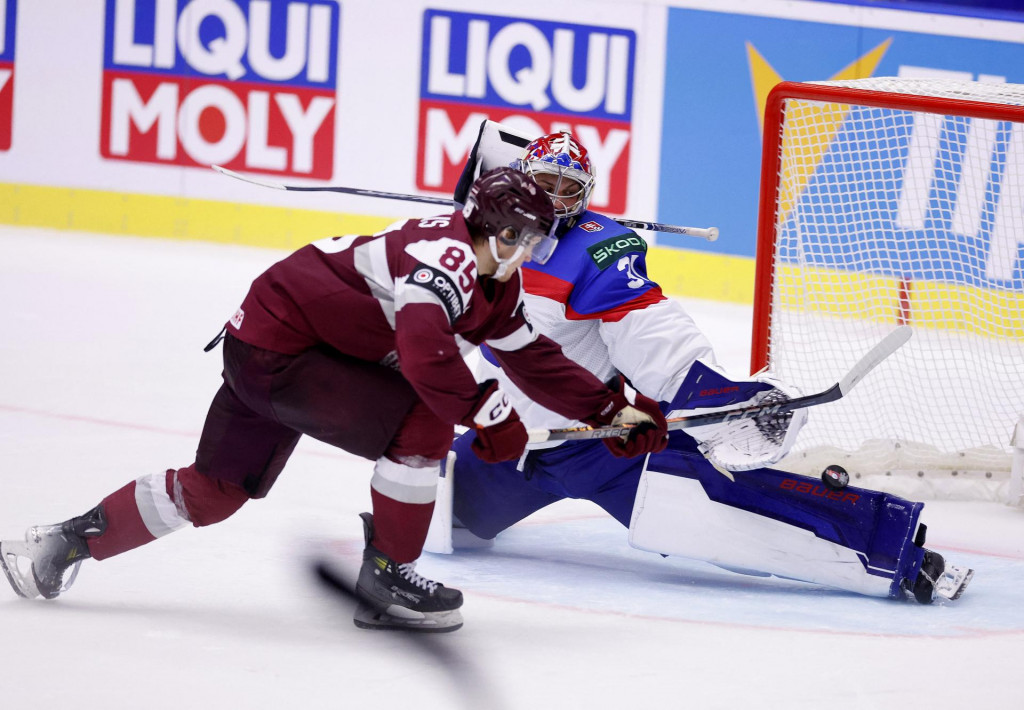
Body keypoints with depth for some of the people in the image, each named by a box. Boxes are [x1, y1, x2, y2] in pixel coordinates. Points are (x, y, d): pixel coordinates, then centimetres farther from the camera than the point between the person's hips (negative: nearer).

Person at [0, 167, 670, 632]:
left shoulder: (494, 286, 8)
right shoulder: (447, 256, -24)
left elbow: (534, 359, 14)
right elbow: (425, 350, -39)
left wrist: (614, 406, 10)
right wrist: (485, 411, -32)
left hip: (260, 343, 10)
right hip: (276, 346, -10)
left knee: (215, 489, 17)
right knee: (422, 423, -16)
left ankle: (67, 543, 26)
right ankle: (387, 579, -5)